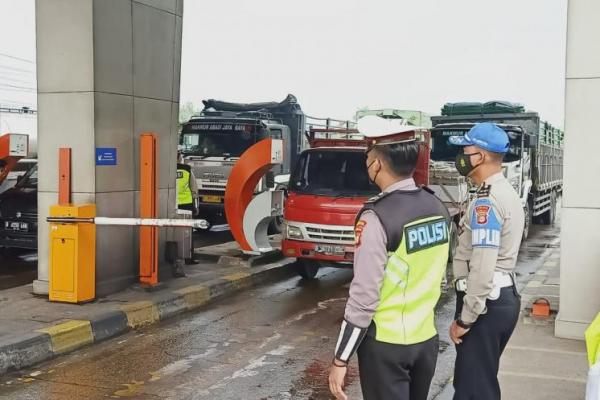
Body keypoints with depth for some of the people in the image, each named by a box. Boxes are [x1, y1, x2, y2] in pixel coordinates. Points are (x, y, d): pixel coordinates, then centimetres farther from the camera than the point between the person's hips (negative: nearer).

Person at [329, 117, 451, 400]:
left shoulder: (377, 217, -21)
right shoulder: (437, 207, 1)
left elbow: (364, 297, -21)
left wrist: (340, 359, -14)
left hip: (386, 345, -6)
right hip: (427, 338, 6)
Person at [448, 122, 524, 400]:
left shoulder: (486, 201, -20)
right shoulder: (506, 192, 12)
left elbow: (482, 268, -25)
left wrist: (464, 319, -19)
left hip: (486, 302, -10)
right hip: (504, 295, 10)